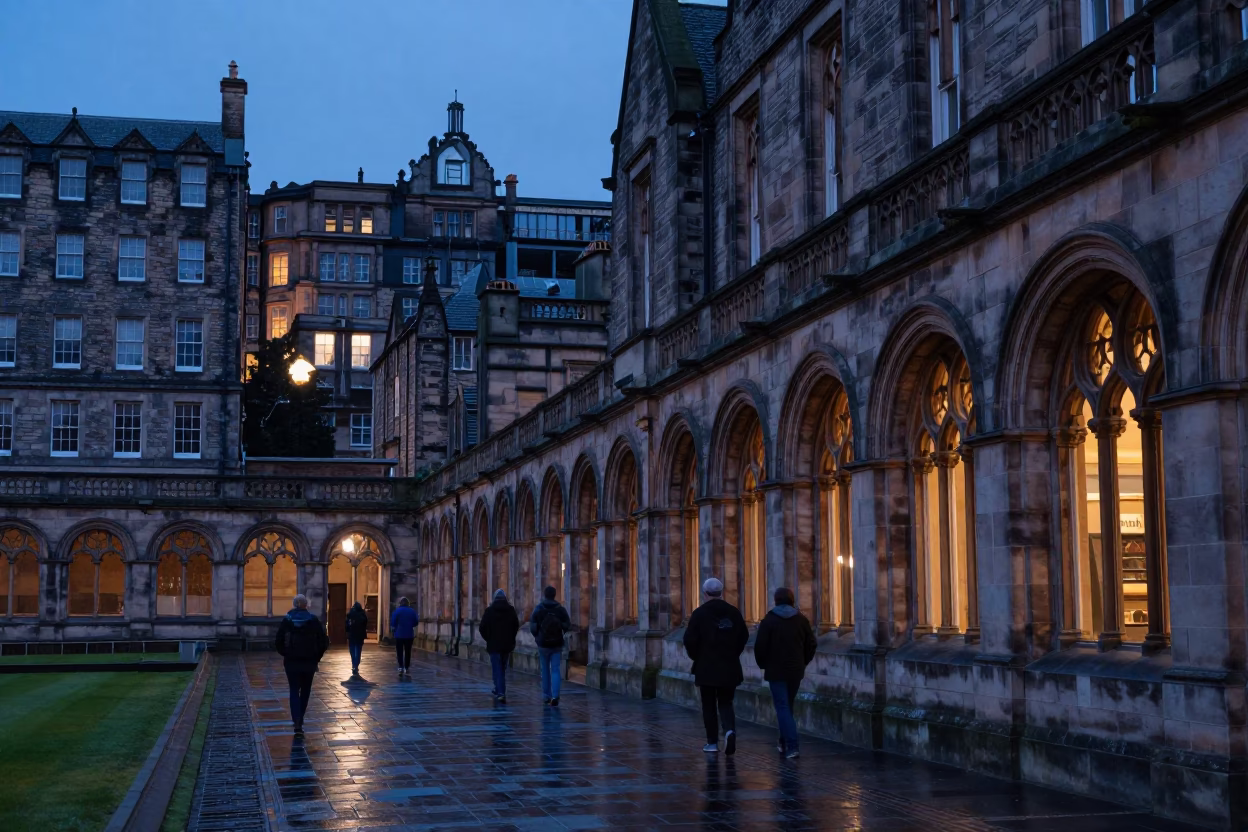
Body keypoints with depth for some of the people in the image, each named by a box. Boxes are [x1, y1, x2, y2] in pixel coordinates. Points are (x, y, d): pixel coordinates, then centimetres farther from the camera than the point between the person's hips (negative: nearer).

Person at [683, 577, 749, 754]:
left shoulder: (699, 613, -9)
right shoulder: (734, 612, 2)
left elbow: (690, 640, -10)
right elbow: (744, 637, 6)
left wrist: (696, 657, 7)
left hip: (706, 667, -2)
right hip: (729, 667, 3)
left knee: (709, 705, 9)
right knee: (725, 703, 11)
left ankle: (712, 742, 11)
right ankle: (730, 730, -16)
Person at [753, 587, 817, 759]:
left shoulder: (768, 620, -8)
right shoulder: (801, 620, 3)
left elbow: (760, 646, -10)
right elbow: (811, 644, 6)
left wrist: (763, 664, 6)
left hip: (776, 671, -4)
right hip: (796, 670, 4)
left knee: (782, 707, -3)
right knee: (788, 706, 17)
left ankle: (791, 746, -14)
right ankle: (785, 742, 24)